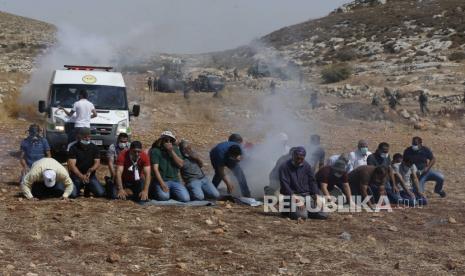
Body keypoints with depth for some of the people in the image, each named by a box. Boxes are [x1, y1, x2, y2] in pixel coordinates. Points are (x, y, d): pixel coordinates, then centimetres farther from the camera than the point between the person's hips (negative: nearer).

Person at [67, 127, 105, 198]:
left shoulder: (94, 148, 4)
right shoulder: (73, 148, -6)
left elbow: (97, 163, -3)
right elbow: (71, 165, -15)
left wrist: (90, 170, -26)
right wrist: (81, 176, -30)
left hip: (91, 176, 3)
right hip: (77, 175, -2)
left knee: (101, 193, -18)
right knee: (73, 194, -27)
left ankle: (88, 189, 15)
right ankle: (79, 187, 11)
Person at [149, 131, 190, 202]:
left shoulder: (175, 149, 10)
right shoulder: (155, 151, -4)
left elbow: (181, 164, -1)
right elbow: (155, 168, -12)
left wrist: (171, 151, -12)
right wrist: (162, 184, -22)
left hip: (174, 180, 4)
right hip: (161, 180, -4)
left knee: (185, 198, -16)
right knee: (164, 196, -31)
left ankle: (171, 192, 13)